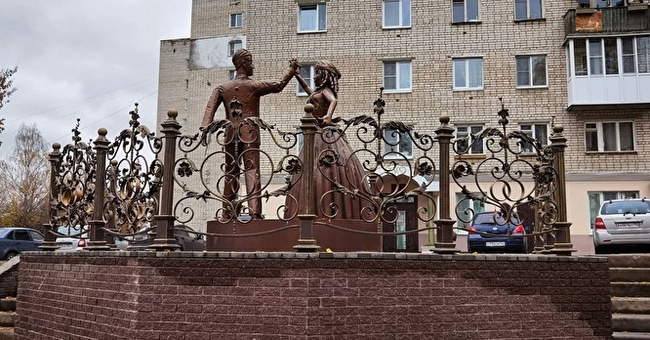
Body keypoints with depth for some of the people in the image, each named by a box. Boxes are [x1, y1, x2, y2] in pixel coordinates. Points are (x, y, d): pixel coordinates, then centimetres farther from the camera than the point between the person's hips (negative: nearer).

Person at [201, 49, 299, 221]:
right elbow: (278, 85, 6)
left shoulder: (223, 88, 10)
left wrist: (205, 127, -11)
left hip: (231, 135, 4)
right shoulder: (254, 85, -1)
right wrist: (291, 69, 17)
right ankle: (254, 211, -17)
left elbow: (210, 107, -3)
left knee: (231, 173, 10)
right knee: (252, 171, -7)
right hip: (250, 134, -4)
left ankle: (227, 214, 11)